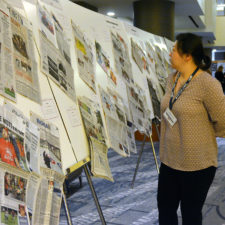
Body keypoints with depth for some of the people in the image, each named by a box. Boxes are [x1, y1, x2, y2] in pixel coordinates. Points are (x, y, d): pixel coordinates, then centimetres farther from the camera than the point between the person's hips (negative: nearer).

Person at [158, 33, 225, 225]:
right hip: (170, 159, 7)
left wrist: (201, 134, -1)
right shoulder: (172, 80, 4)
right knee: (165, 207, 18)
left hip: (197, 164, -7)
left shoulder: (207, 84, -20)